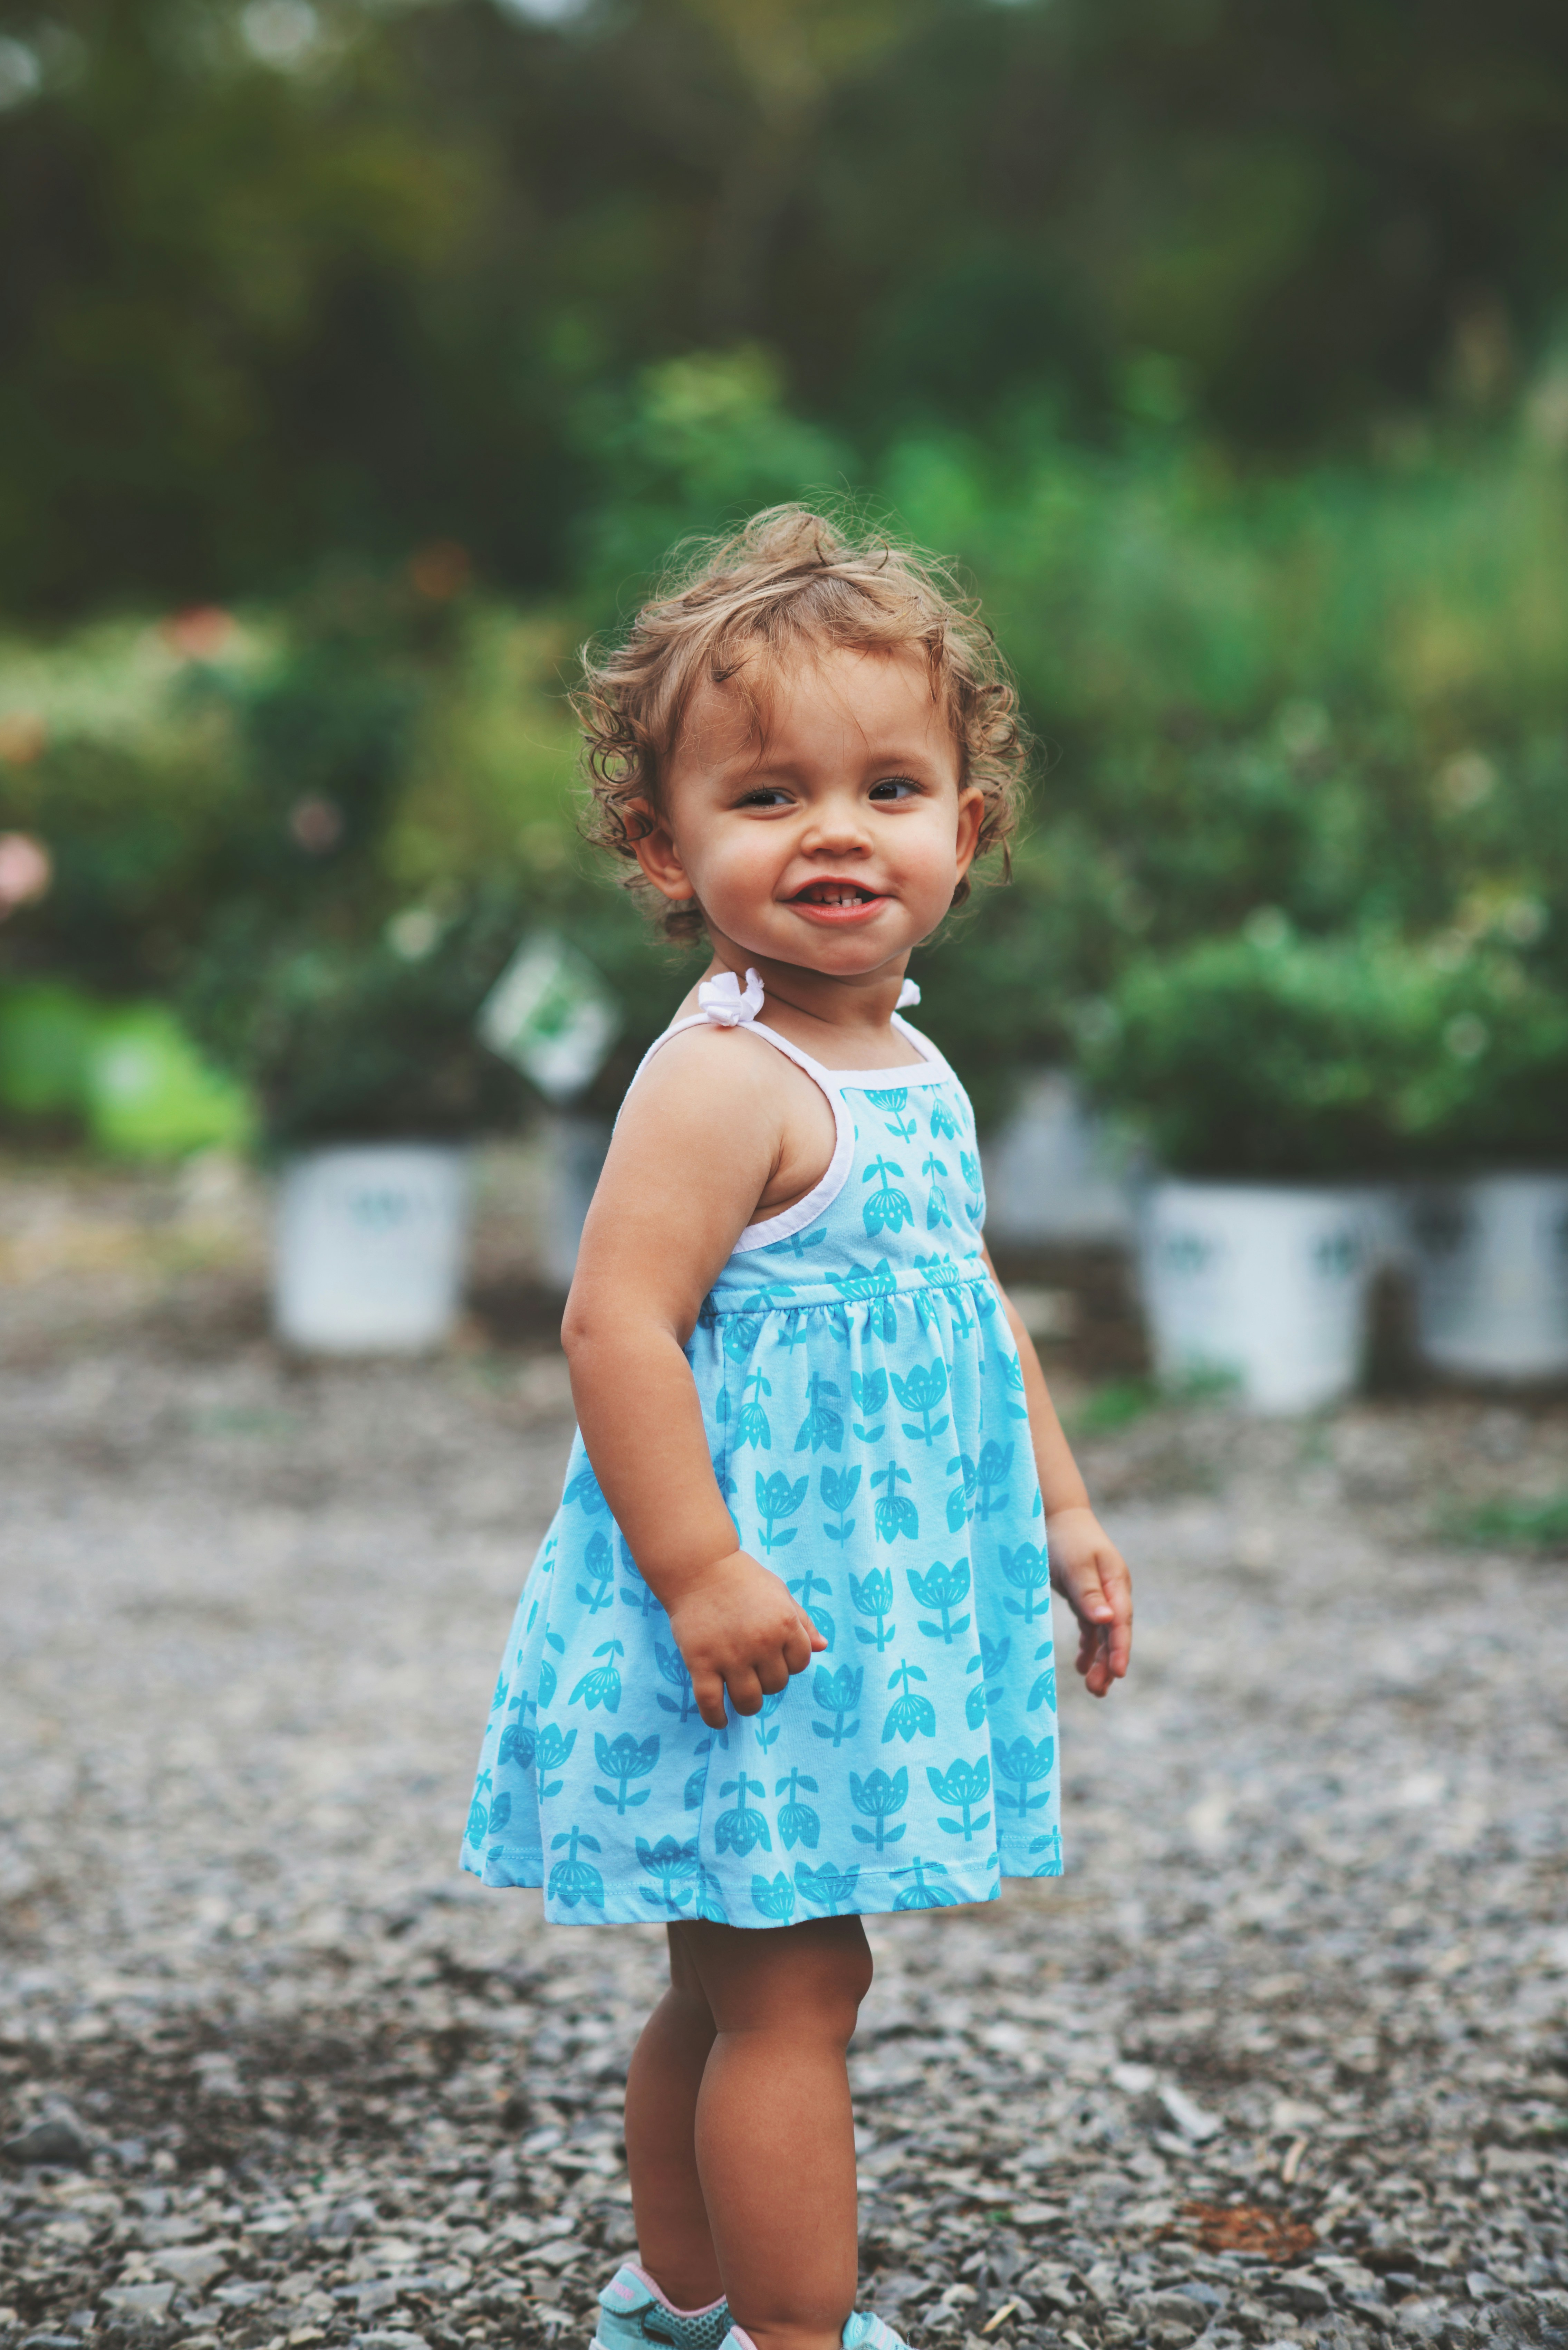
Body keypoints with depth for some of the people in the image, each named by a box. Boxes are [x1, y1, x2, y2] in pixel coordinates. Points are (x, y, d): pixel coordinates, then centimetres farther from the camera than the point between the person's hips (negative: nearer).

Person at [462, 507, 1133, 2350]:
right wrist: (701, 1570, -27)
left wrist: (1062, 1512, 18)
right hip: (761, 1623, -9)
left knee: (731, 1983, 19)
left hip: (878, 1608, 9)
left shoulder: (913, 1075, 10)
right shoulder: (723, 1082, -19)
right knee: (793, 1988, -4)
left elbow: (977, 1306, 20)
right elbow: (616, 1321, -25)